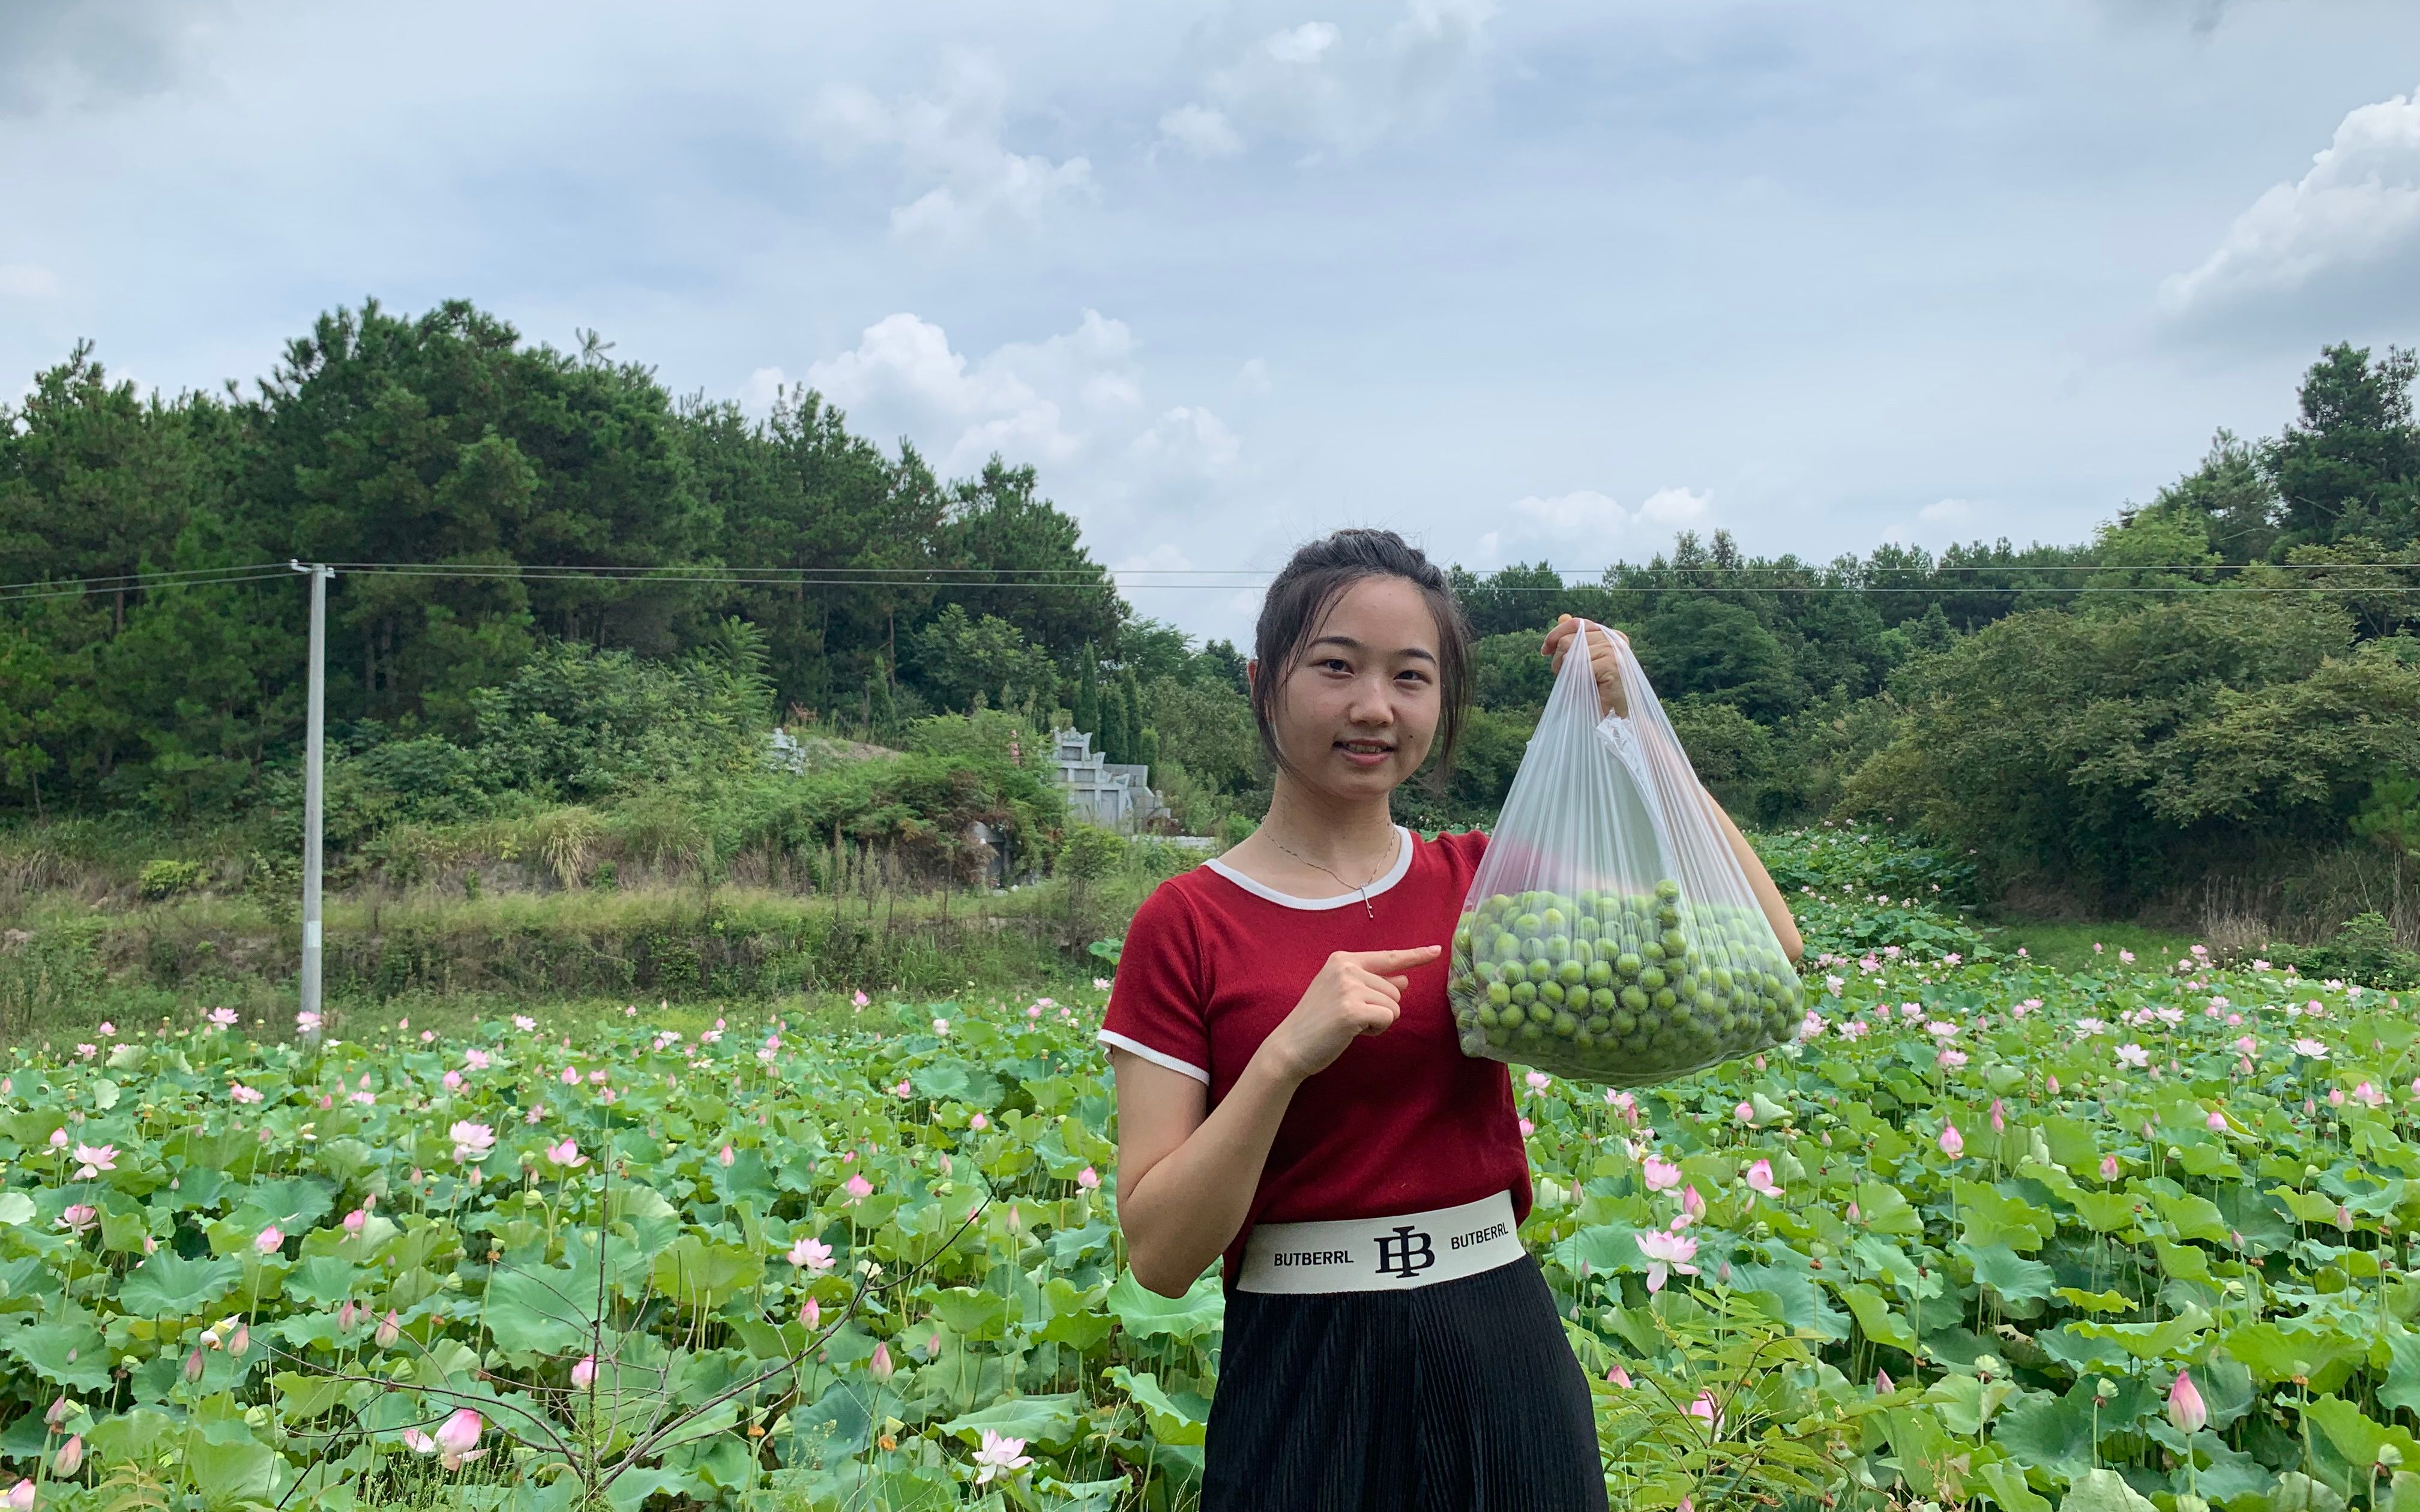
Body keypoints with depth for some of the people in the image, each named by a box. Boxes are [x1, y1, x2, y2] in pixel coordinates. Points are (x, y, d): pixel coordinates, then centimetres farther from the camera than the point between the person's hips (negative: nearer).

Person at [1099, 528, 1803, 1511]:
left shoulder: (1486, 881, 1)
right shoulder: (1188, 925, -8)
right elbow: (1159, 1255, -11)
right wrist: (1288, 1053, -24)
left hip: (1502, 1357, 3)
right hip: (1303, 1381, -3)